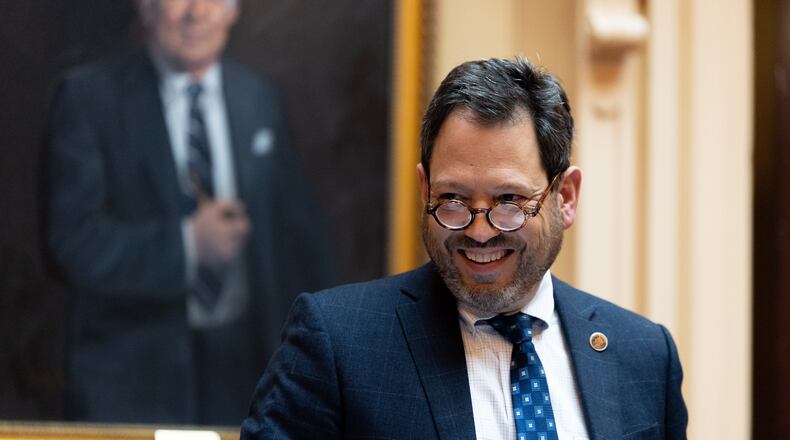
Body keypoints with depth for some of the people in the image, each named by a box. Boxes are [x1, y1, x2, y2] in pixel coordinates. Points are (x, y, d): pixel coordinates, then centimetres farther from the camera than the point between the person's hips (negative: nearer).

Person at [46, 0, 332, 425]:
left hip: (240, 362, 3)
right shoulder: (89, 96, -4)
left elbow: (297, 229, 14)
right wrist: (185, 244, -20)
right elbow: (75, 242, -12)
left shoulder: (259, 98, 10)